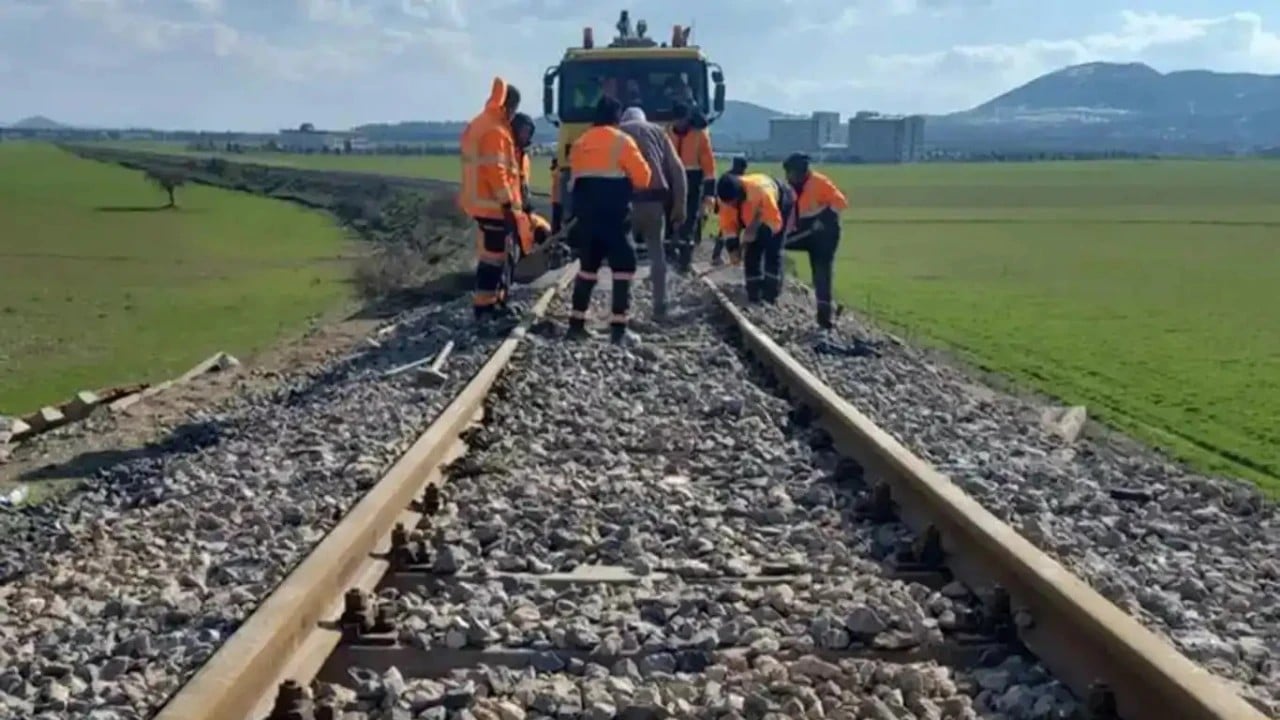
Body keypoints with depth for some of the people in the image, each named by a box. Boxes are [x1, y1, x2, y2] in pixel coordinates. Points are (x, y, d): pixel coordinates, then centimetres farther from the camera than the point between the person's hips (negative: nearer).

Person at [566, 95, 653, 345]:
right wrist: (625, 183, 11)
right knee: (624, 267, 0)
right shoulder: (622, 141, -6)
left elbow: (574, 179, 13)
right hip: (614, 215, -6)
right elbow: (642, 177, -7)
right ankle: (618, 328, -6)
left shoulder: (579, 143, 11)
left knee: (588, 266, 16)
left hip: (585, 213, 6)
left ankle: (576, 323, 15)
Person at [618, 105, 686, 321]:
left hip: (625, 197, -1)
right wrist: (679, 204, 10)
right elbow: (677, 168, 11)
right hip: (654, 196, 1)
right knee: (656, 252, 11)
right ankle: (660, 308, 9)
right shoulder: (657, 132, 21)